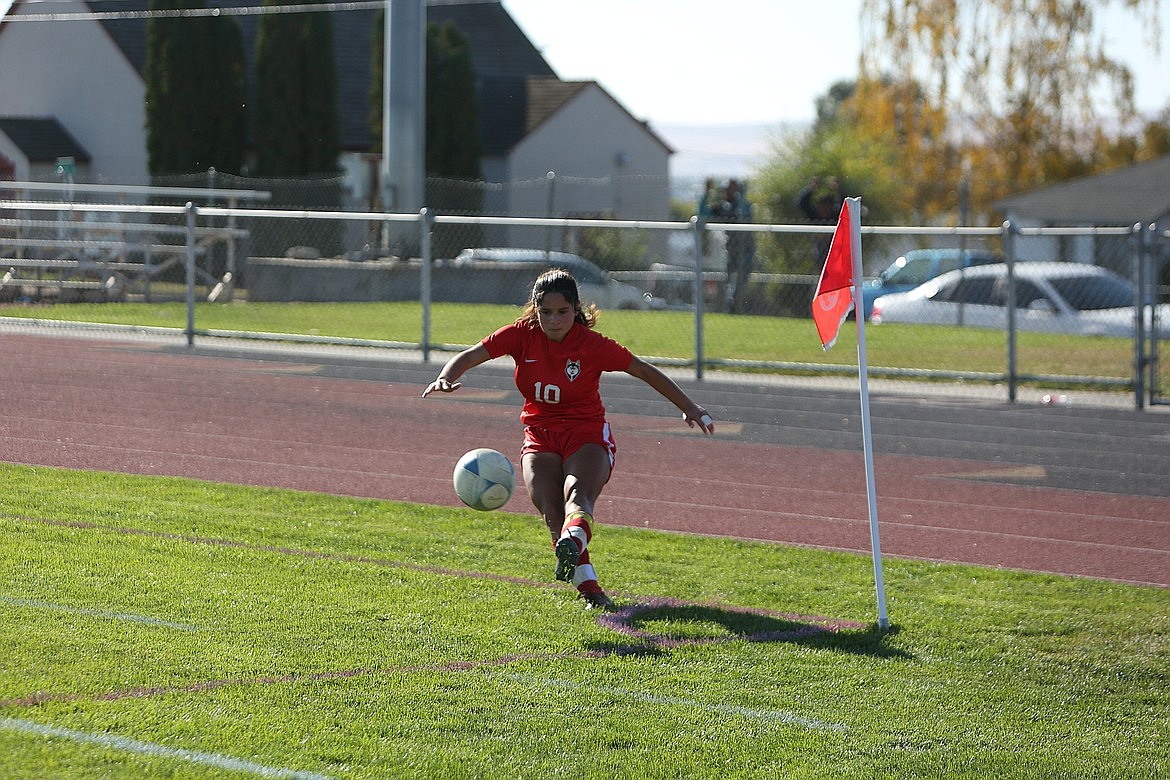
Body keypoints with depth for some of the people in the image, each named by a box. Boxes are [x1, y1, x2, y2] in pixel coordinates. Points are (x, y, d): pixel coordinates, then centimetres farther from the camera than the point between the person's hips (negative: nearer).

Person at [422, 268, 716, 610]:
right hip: (539, 437, 3)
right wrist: (445, 379, -29)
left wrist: (689, 408, 0)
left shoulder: (592, 344, -10)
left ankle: (573, 542, -66)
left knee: (576, 493, -35)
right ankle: (588, 587, -28)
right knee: (549, 506, -25)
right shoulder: (523, 334, -5)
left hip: (587, 434, -3)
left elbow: (645, 371, -1)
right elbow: (470, 356, -6)